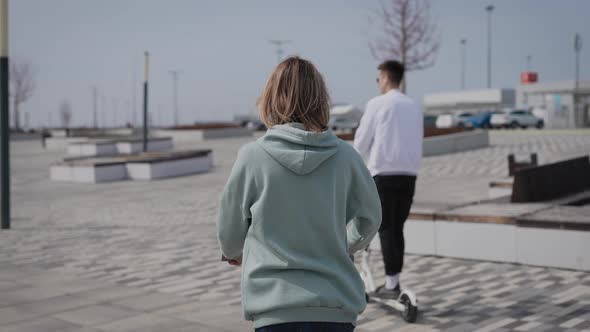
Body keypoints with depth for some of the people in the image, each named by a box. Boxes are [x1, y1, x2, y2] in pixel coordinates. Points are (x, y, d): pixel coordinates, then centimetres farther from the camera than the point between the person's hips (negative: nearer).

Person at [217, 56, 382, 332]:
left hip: (276, 308, -2)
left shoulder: (252, 157, -8)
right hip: (338, 308, 3)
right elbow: (369, 218, 11)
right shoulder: (345, 155, -4)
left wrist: (235, 253, 28)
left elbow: (229, 232, 4)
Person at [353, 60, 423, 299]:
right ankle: (394, 280, 14)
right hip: (409, 173, 5)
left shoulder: (378, 103, -5)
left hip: (384, 173, -5)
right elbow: (417, 141, 15)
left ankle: (391, 283, -1)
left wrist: (357, 165, 15)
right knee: (397, 228, 12)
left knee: (385, 228, 0)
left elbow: (361, 140, -2)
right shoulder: (413, 106, 11)